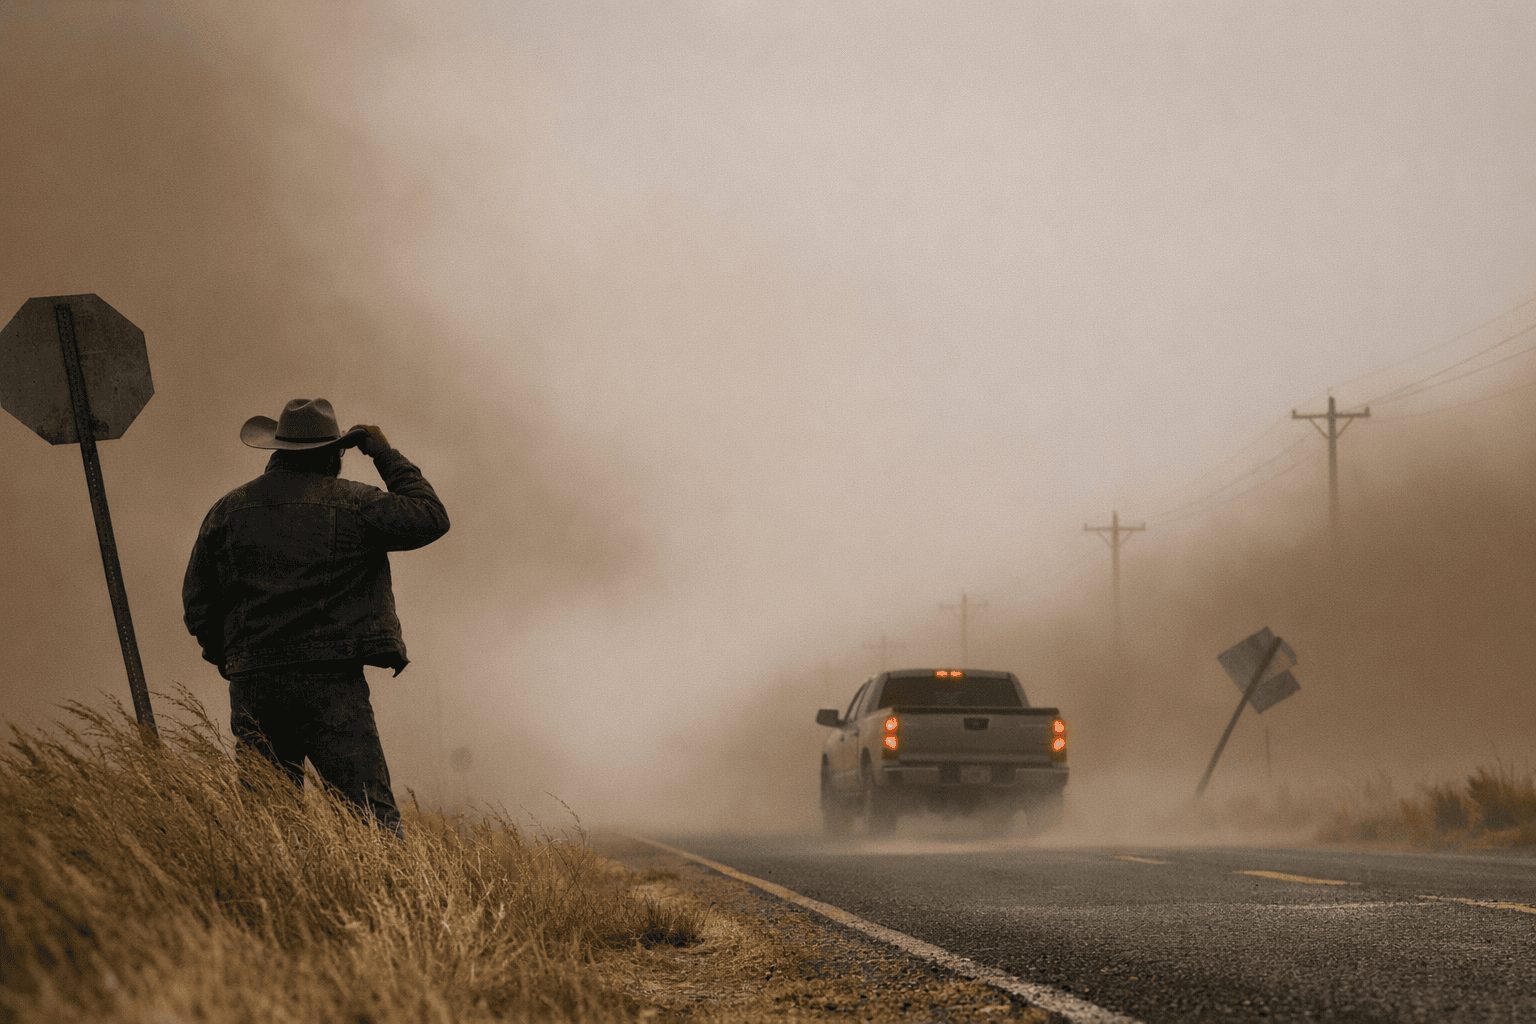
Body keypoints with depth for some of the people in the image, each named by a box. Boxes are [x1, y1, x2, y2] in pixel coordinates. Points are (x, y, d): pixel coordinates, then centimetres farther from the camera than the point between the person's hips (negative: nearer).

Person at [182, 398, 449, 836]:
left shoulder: (228, 510, 11)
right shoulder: (351, 504, 0)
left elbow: (197, 602, 13)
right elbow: (431, 518, 6)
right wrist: (386, 456, 14)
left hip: (252, 685, 4)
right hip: (331, 682, -4)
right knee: (372, 817, -7)